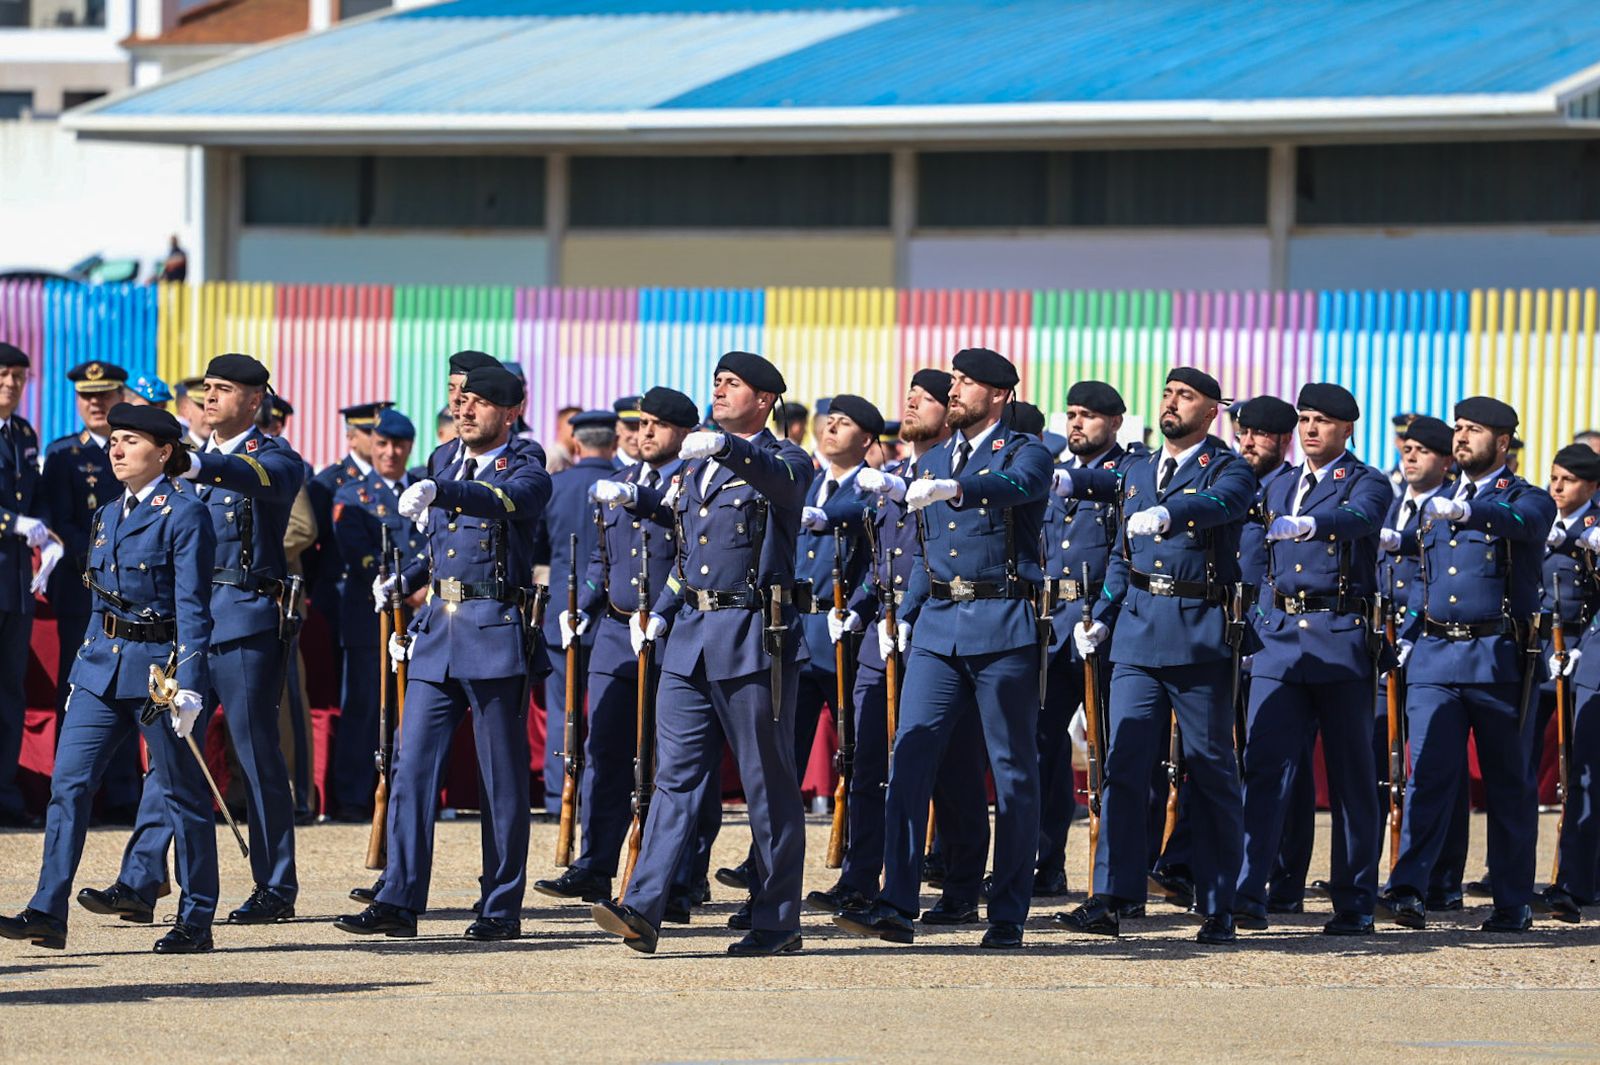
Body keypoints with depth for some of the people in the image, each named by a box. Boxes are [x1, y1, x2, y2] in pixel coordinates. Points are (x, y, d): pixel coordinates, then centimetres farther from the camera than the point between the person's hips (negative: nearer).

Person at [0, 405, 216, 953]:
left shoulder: (184, 514, -8)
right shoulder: (108, 515, 14)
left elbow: (192, 607, -12)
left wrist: (189, 685, -18)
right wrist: (82, 671, 18)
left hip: (159, 665, -7)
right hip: (103, 665, 7)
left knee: (182, 794, 3)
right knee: (68, 781, -3)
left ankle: (196, 921, 11)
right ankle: (48, 913, -5)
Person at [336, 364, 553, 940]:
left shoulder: (527, 475, -4)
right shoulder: (447, 471, 18)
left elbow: (500, 501, -28)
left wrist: (438, 491, -44)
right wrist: (403, 581, 20)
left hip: (496, 637, -6)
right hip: (436, 636, 6)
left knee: (502, 779, 0)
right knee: (411, 767, -3)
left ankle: (501, 908, 6)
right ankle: (398, 902, -5)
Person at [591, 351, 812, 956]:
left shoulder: (784, 461, -3)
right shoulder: (694, 468, 19)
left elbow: (782, 478, -29)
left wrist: (726, 448, -46)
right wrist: (660, 613, 14)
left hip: (753, 639, -6)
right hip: (690, 635, 6)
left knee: (769, 786, 0)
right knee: (676, 775, -2)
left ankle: (776, 923, 7)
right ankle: (643, 911, -10)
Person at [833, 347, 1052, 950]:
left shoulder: (1024, 454, -2)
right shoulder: (934, 463, 18)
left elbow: (1014, 486, -28)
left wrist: (955, 488, -45)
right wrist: (903, 616, 16)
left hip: (1002, 628, -6)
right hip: (937, 627, 6)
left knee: (1013, 771, 1)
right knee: (910, 758, -6)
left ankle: (1008, 915, 7)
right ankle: (895, 908, -9)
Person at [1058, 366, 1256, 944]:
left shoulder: (1229, 470, -1)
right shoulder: (1137, 474, 17)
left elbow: (1219, 504, -25)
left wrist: (1167, 515, -44)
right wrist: (1102, 618, 11)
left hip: (1201, 636, -5)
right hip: (1138, 633, 5)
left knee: (1212, 772, 1)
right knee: (1123, 765, -4)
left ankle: (1217, 907, 7)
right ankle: (1110, 901, -6)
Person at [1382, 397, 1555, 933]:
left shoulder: (1528, 500, 0)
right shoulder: (1436, 504, 17)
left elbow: (1521, 522, -25)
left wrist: (1467, 512, -43)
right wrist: (1407, 638, 12)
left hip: (1498, 659, -4)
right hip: (1434, 656, 4)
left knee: (1508, 784, 4)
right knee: (1428, 774, -9)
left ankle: (1513, 904, 10)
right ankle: (1408, 890, -18)